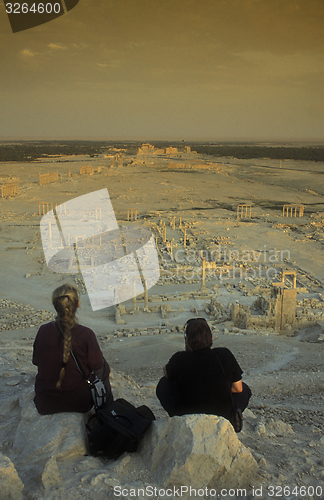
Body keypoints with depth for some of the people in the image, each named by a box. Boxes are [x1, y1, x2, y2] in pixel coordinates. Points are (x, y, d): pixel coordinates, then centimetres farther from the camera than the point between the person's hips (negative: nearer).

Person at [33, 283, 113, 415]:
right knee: (104, 367, 25)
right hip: (79, 403, -3)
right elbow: (96, 367, -11)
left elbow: (36, 361, 2)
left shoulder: (43, 331, -13)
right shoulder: (85, 334, -22)